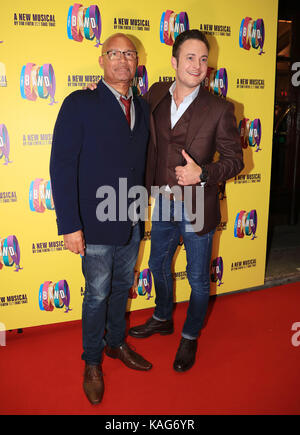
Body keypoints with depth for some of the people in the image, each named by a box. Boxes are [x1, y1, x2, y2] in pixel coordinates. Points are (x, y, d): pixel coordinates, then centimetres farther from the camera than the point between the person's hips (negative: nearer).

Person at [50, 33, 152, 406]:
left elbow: (142, 162, 11)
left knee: (122, 288, 20)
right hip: (97, 225, -5)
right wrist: (70, 225, -19)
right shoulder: (80, 104, -10)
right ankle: (92, 362, 31)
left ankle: (116, 343, 43)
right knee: (98, 295, 9)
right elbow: (61, 167, -14)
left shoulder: (142, 108, 8)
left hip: (132, 222, 5)